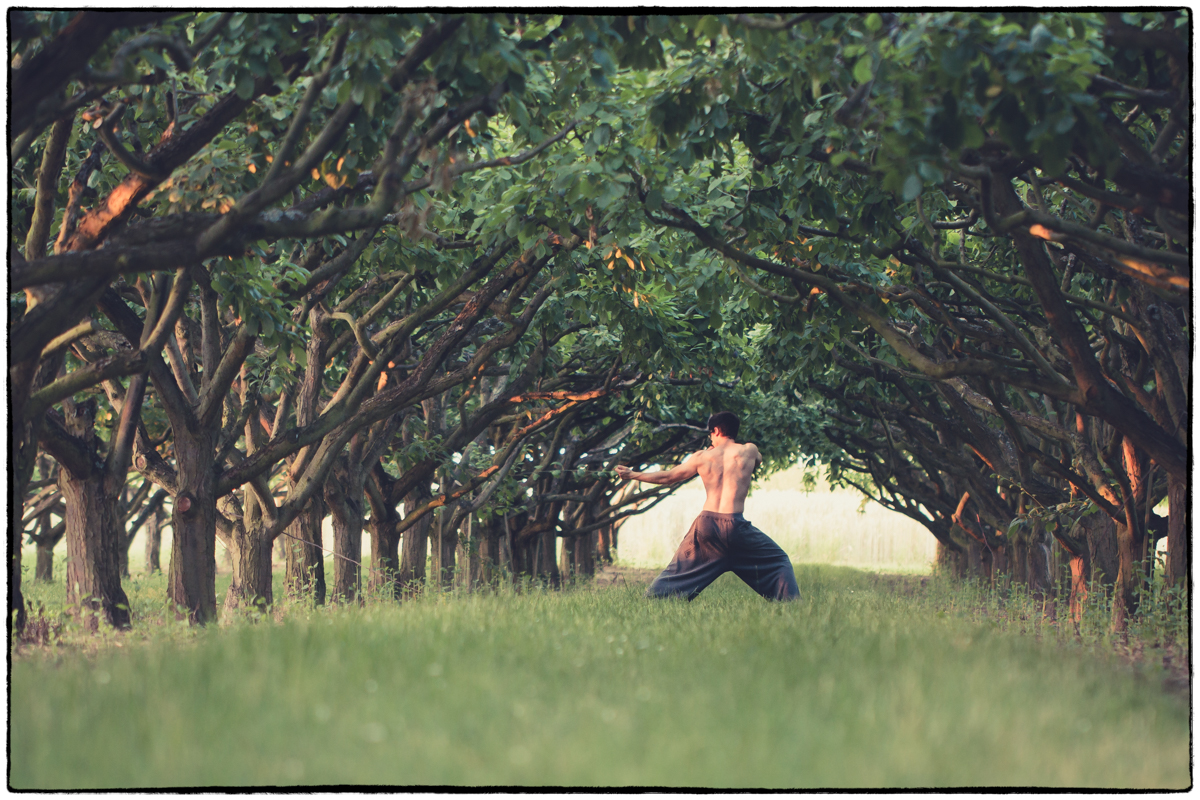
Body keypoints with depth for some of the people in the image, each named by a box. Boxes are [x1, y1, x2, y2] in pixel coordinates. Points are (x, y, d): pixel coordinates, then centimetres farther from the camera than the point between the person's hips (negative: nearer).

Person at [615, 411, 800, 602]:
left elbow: (667, 477, 18)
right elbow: (759, 460, 29)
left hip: (706, 524, 3)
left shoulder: (702, 457, 8)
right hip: (735, 525, -3)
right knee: (780, 562, 10)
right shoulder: (749, 451, 3)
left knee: (679, 569, 21)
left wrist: (632, 475, 32)